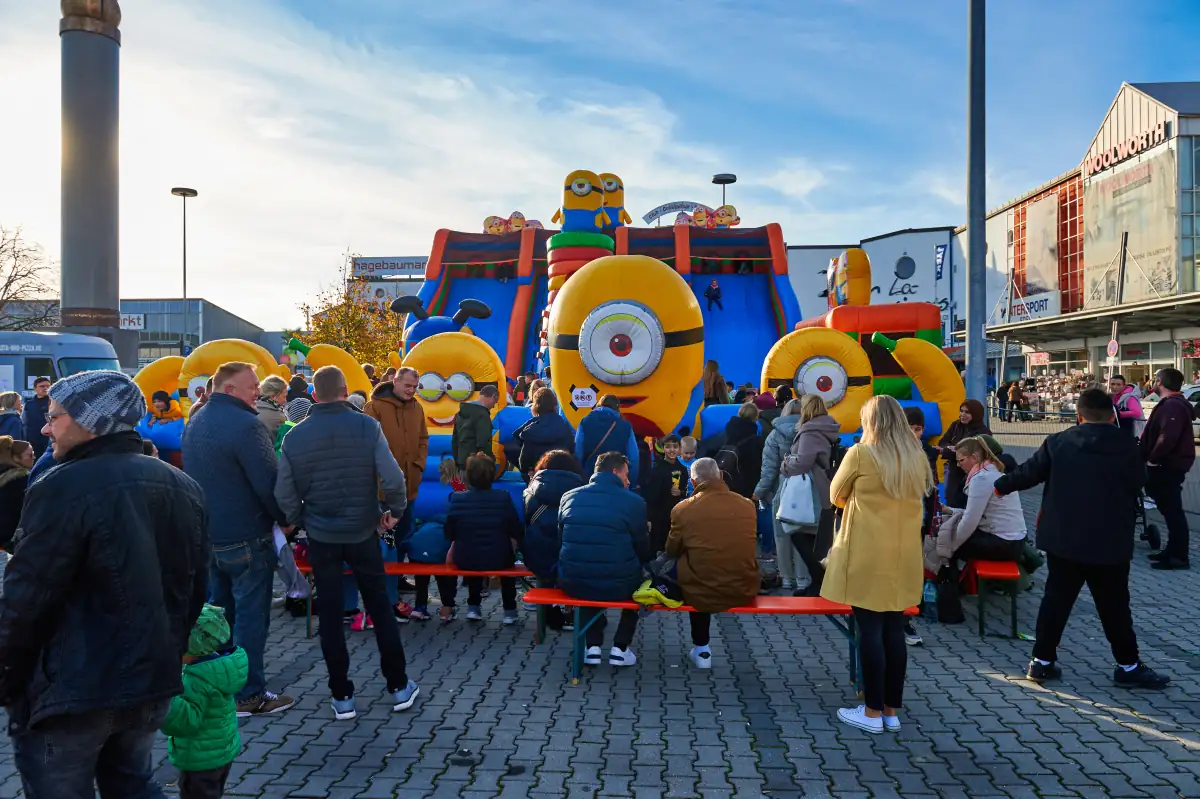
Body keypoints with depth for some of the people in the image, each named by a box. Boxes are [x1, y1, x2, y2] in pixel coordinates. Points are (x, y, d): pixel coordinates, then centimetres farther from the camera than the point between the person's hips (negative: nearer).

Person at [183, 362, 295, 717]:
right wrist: (285, 518, -6)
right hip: (246, 537, -9)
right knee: (250, 615, 1)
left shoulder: (195, 423, 9)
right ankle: (250, 695, 8)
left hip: (208, 534, 9)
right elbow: (268, 481, -21)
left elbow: (193, 475, 17)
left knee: (219, 612, 18)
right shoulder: (244, 425, -20)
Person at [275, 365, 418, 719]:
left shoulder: (295, 435, -4)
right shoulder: (366, 426, -10)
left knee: (329, 614, 11)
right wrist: (395, 510, -2)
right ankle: (399, 686, 21)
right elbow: (392, 477, -18)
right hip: (362, 531, -1)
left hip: (321, 536, 1)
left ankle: (342, 696, 17)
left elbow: (284, 494, -4)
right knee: (380, 607, 13)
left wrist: (301, 520, 12)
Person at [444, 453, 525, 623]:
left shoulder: (456, 498, -11)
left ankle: (474, 607, 34)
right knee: (508, 553, 34)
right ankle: (509, 610, 32)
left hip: (465, 560, 1)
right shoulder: (503, 497, -13)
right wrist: (514, 544, 16)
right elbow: (517, 532, -6)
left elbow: (450, 535, -3)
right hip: (498, 559, -1)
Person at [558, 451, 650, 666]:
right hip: (616, 585, -3)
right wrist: (647, 560, 28)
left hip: (572, 583, 3)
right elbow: (643, 551, 4)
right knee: (637, 575, 31)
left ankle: (593, 647, 25)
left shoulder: (569, 497, 6)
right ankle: (620, 648, 23)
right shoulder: (634, 502, -5)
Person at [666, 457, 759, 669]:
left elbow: (672, 551, 5)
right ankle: (701, 648, 40)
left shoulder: (683, 509, -11)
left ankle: (701, 649, 33)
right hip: (745, 591, 3)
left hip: (702, 593, -3)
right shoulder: (748, 505, -1)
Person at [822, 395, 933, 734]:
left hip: (868, 556, -5)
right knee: (894, 630, 10)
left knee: (870, 631, 1)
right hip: (904, 556, 5)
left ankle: (872, 712, 9)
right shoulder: (917, 458, 5)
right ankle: (892, 710, 18)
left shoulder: (859, 454, -10)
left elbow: (836, 496, 3)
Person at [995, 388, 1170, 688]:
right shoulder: (1125, 446, -8)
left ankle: (1042, 660, 14)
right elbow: (1137, 485, 2)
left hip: (1062, 536, 2)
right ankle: (1128, 666, 22)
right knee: (1114, 606, 10)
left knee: (1056, 598, 10)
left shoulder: (1058, 442, -4)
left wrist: (999, 486, 20)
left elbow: (1029, 472, 5)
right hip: (1109, 540, -2)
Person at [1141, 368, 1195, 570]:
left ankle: (1179, 557, 0)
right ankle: (1173, 550, 24)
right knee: (1169, 509, 16)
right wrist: (1153, 458, 16)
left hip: (1169, 466, -11)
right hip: (1167, 464, 11)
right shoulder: (1170, 404, 15)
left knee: (1172, 510, -5)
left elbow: (1168, 438, -31)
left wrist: (1153, 459, -21)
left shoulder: (1173, 405, -21)